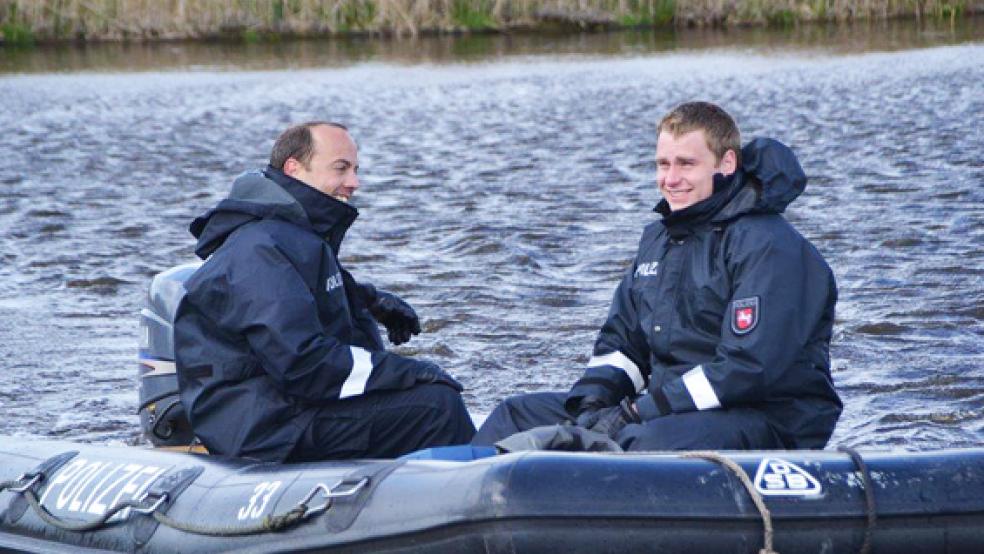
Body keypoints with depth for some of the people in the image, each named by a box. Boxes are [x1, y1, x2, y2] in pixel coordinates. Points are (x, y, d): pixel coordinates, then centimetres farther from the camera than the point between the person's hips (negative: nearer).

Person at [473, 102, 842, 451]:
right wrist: (594, 400, -4)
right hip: (666, 408, 9)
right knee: (518, 415, 2)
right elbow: (621, 341, 19)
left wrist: (639, 412, -22)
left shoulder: (768, 246, -13)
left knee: (654, 443, -40)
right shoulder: (659, 237, 16)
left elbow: (749, 368, -22)